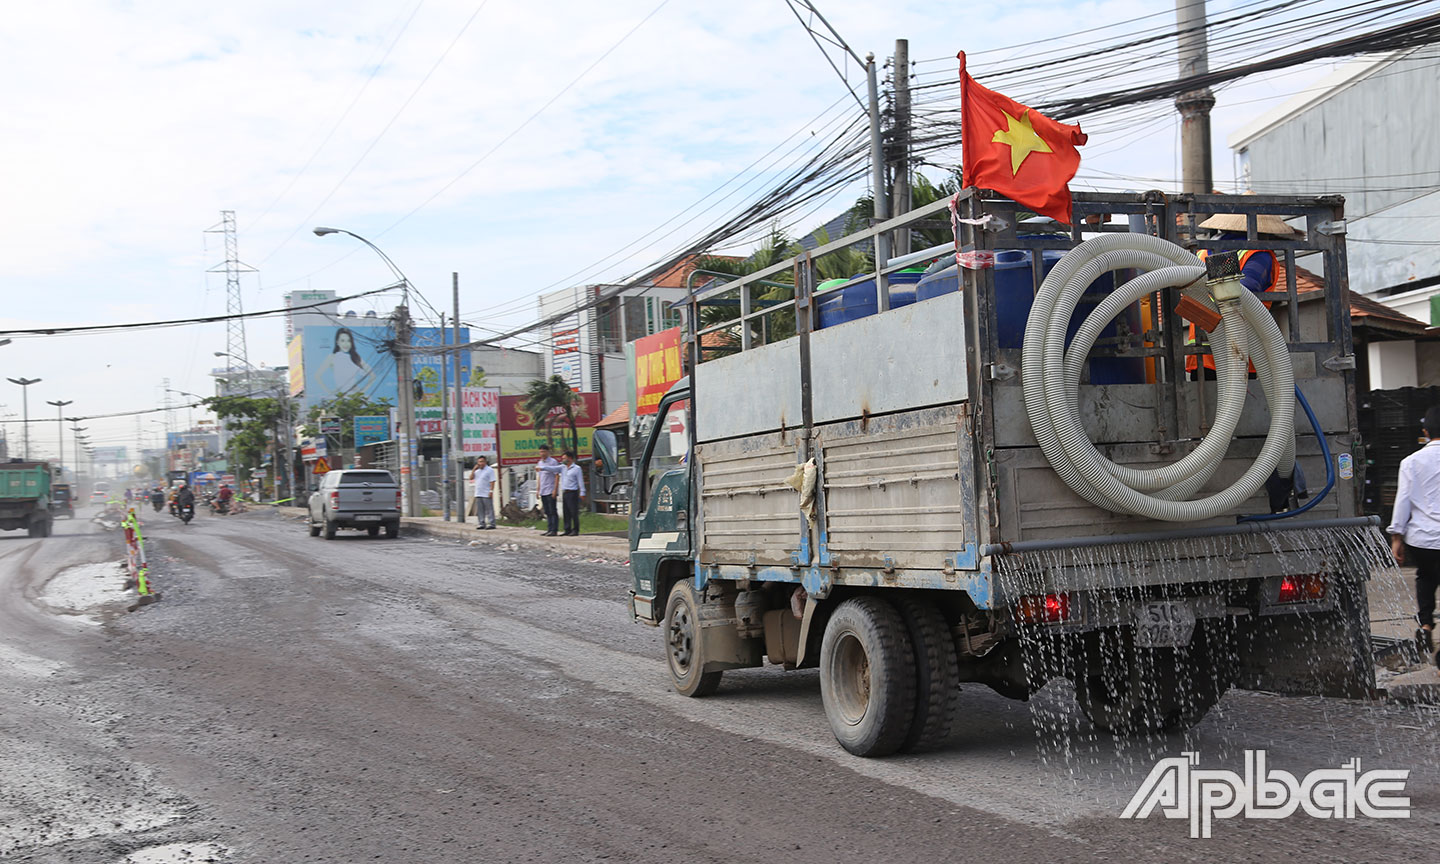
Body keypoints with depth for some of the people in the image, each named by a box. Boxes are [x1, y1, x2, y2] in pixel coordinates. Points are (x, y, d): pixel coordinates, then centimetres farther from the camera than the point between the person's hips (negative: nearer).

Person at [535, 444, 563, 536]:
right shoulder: (539, 463, 16)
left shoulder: (553, 462, -6)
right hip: (542, 492, 7)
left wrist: (555, 490, -15)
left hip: (550, 491, -7)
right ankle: (549, 529, 11)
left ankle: (554, 530, -5)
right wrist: (538, 489, 15)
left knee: (553, 511, -6)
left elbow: (557, 476, -9)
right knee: (547, 512, 9)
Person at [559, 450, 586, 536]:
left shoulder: (577, 468, -4)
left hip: (572, 493, -6)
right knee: (566, 513, 6)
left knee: (574, 512, -5)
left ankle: (575, 530, -1)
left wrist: (582, 493, -12)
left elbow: (581, 481, -7)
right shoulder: (563, 467, 13)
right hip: (564, 493, 6)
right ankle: (567, 530, 10)